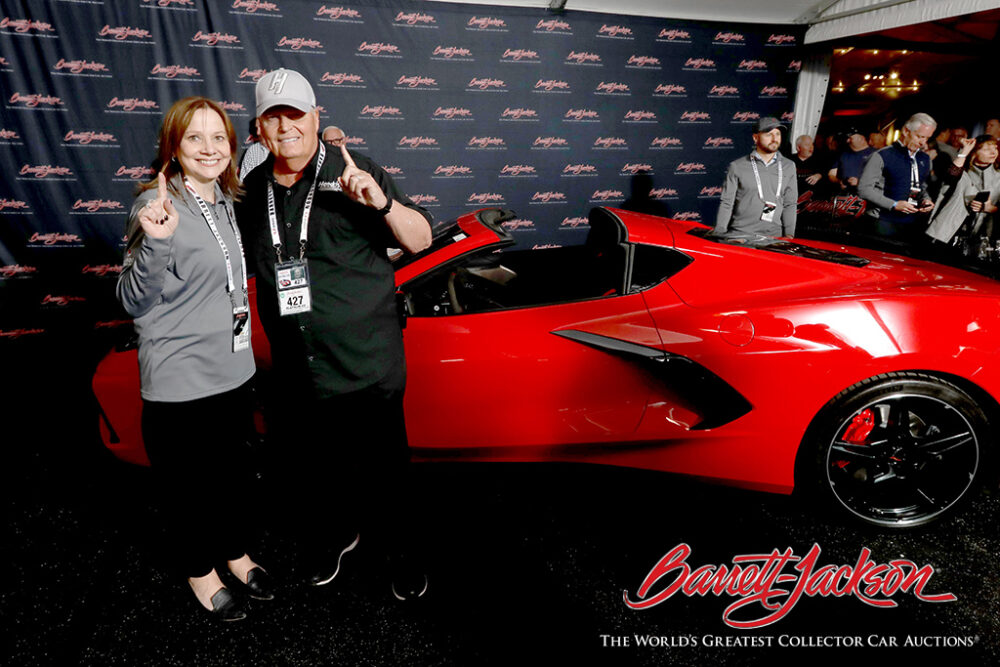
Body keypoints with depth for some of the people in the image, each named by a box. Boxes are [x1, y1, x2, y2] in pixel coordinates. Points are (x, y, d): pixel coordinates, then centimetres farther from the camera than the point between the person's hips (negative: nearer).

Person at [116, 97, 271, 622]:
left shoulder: (224, 200, 5)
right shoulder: (158, 206, -16)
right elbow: (133, 301, -16)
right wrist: (154, 243, -35)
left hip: (233, 370, 7)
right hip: (179, 383, -7)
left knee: (231, 470, 23)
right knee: (187, 484, 13)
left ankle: (236, 552, 44)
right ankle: (199, 571, 37)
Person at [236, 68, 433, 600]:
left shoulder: (353, 174, -7)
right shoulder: (253, 189, 8)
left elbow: (420, 241, -9)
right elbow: (246, 256, 24)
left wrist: (383, 203, -26)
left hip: (367, 366, -4)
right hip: (295, 372, 5)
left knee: (382, 466, 10)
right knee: (309, 468, 20)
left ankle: (396, 547, 36)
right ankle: (333, 533, 48)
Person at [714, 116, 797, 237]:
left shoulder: (789, 167, 12)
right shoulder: (737, 167, 2)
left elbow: (790, 204, 12)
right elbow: (726, 204, 1)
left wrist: (789, 235, 3)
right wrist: (719, 235, -6)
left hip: (773, 236, 3)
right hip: (739, 234, -2)